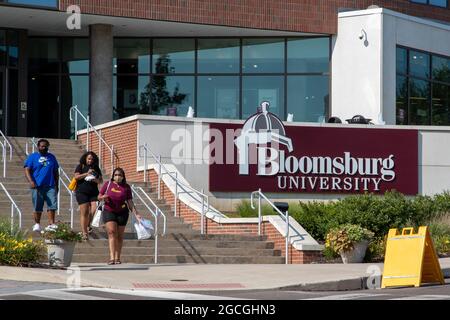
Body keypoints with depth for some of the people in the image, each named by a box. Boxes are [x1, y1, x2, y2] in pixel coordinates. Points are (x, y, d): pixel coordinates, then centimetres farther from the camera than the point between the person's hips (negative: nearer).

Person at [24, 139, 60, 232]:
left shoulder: (52, 157, 16)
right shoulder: (32, 157, 6)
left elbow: (56, 172, 20)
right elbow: (27, 170, -3)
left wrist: (56, 185, 14)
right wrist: (31, 181, -18)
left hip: (50, 186, 2)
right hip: (37, 186, -2)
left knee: (52, 205, -9)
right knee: (37, 207, 2)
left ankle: (51, 224, -9)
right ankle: (37, 224, 13)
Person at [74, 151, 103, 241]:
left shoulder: (96, 168, 15)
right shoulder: (81, 166, 6)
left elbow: (101, 180, 15)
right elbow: (76, 177, -6)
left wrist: (97, 180, -7)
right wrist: (86, 174, -14)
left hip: (94, 192, 3)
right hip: (82, 192, -3)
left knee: (94, 209, -14)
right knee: (84, 212, -6)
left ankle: (88, 226, 9)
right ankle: (84, 232, -2)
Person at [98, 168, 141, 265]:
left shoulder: (126, 187, 1)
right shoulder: (108, 184, 1)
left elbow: (130, 202, 2)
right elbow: (99, 197, 8)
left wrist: (136, 214, -6)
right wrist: (103, 197, -16)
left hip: (122, 213, 1)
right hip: (109, 211, -1)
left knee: (119, 236, 4)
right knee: (111, 232, -17)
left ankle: (117, 258, 13)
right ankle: (112, 257, -25)